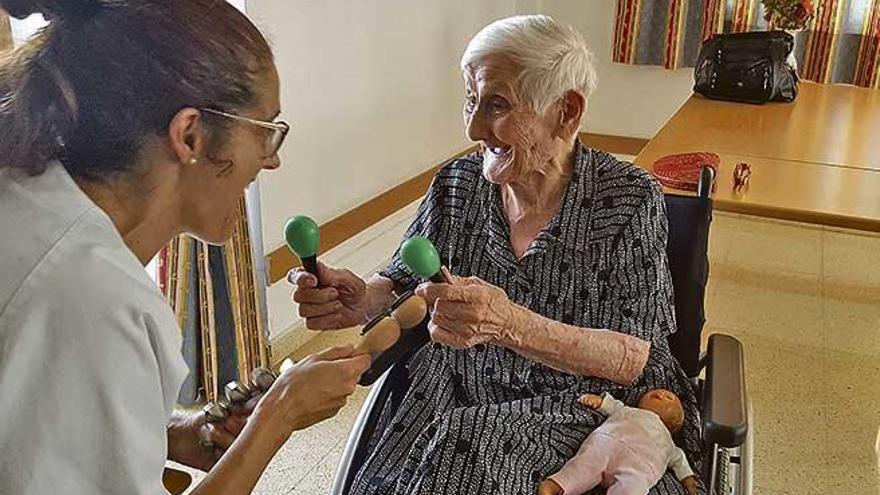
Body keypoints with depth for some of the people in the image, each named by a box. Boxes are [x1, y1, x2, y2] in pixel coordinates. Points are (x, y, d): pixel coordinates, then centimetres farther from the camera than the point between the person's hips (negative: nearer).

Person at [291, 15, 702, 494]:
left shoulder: (629, 198, -11)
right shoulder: (457, 183, -1)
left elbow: (632, 361, -16)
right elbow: (403, 284, 7)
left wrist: (511, 324, -33)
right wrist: (360, 300, -17)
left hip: (586, 409, -3)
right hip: (457, 399, 3)